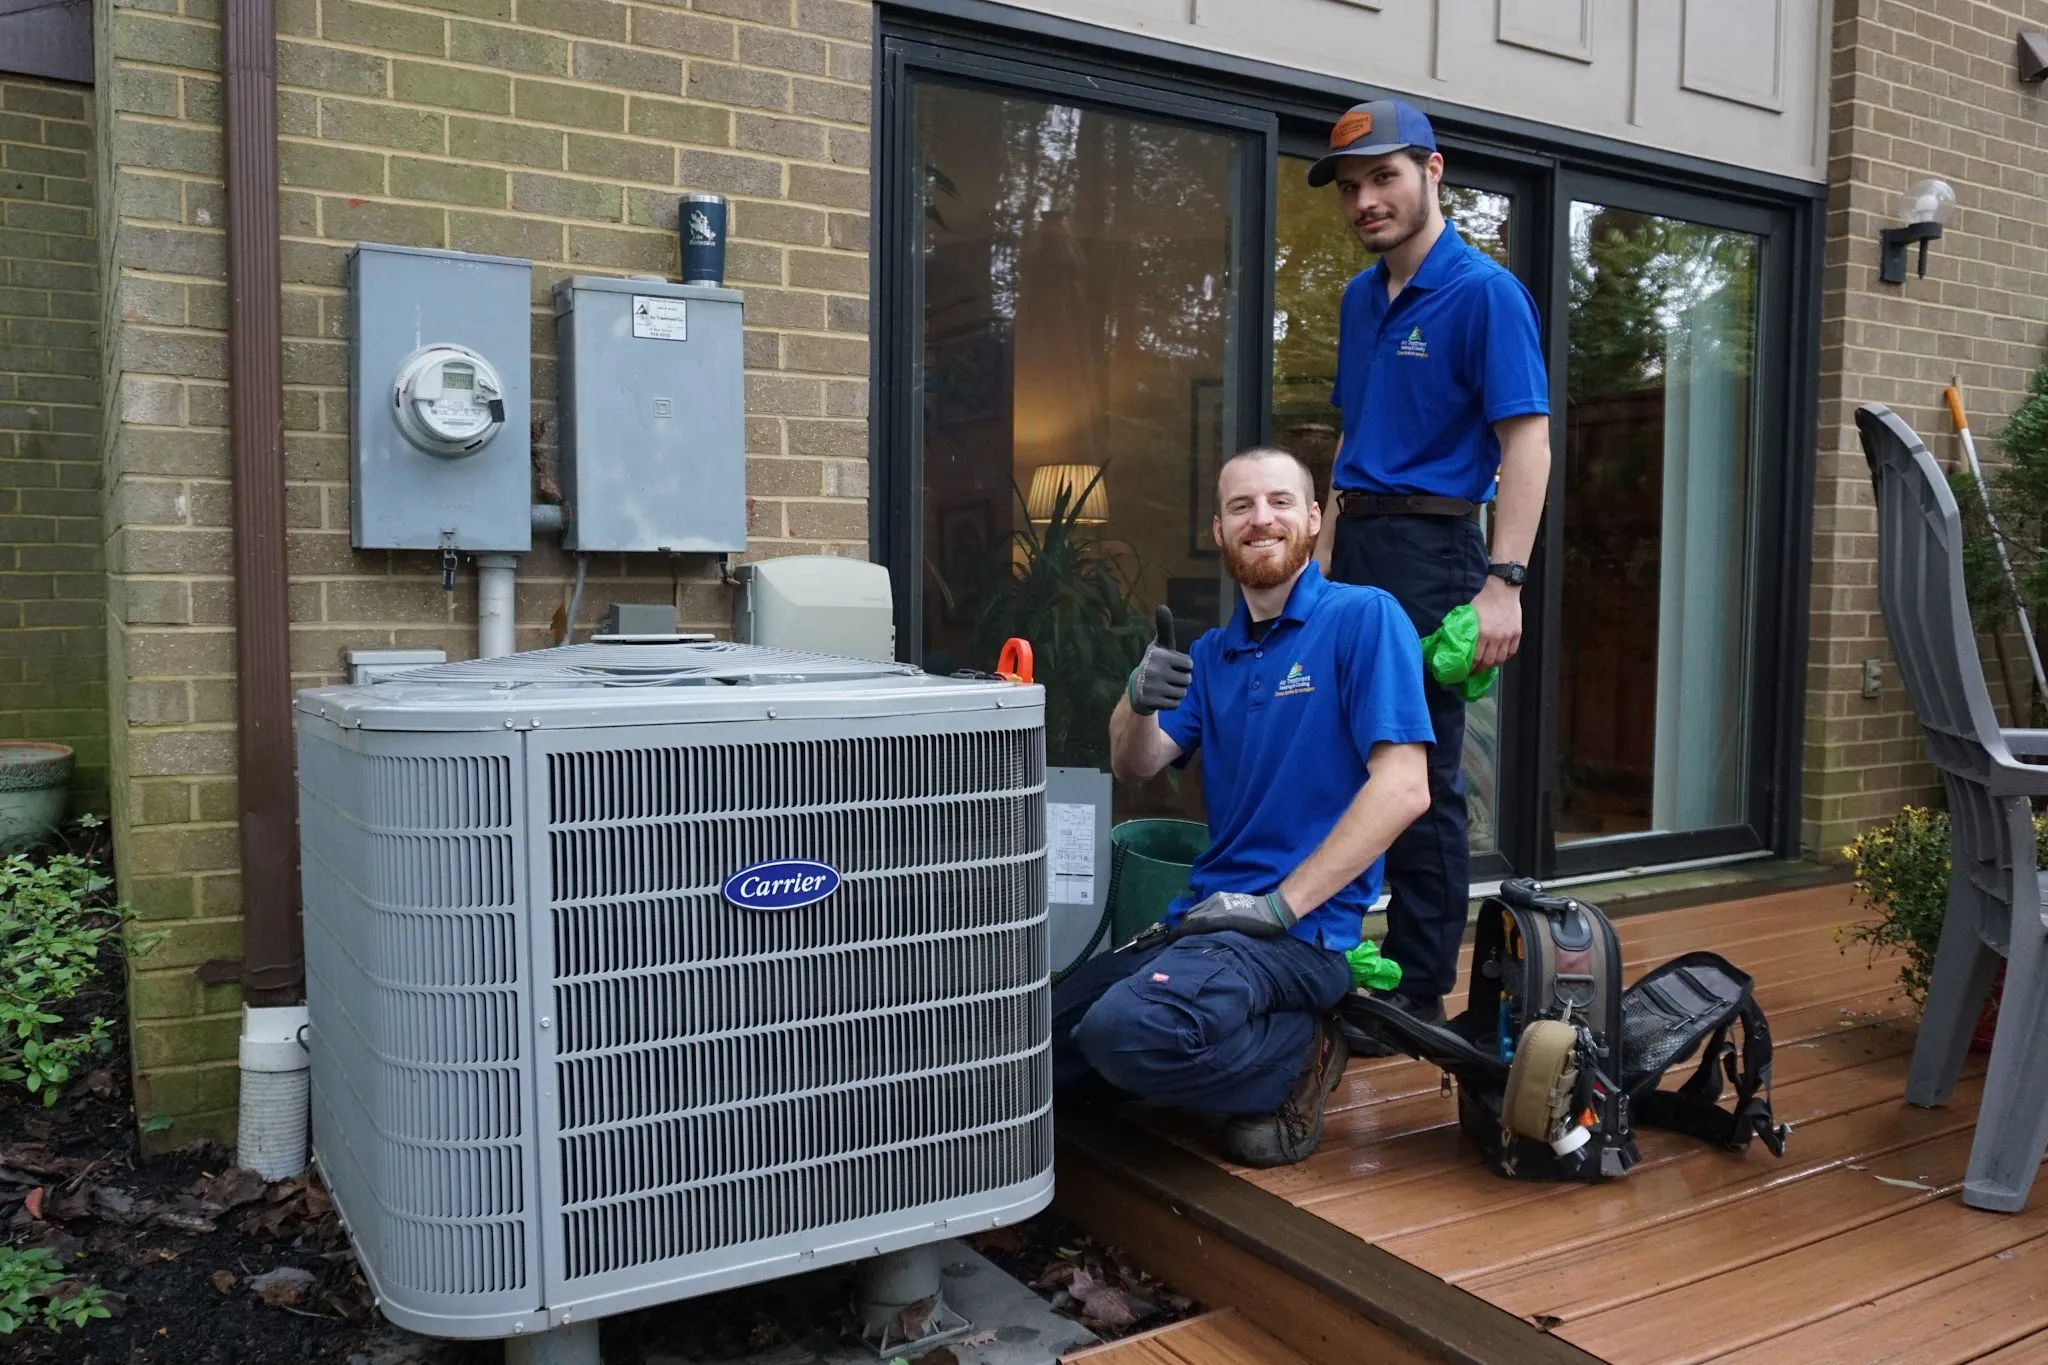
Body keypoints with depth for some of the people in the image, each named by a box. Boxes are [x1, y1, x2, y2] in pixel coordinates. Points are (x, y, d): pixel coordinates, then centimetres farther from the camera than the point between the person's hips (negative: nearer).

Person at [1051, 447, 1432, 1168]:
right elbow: (1134, 765, 7)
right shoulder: (1213, 653, 17)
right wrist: (1138, 700, -16)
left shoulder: (1364, 617, -5)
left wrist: (1279, 904, -17)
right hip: (1201, 919, 8)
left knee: (1128, 1028, -32)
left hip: (1300, 929, -7)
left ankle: (1299, 1060, -3)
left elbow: (1402, 786, -14)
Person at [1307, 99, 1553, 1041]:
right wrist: (1325, 557, 15)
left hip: (1430, 548, -7)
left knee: (1424, 778, -2)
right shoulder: (1359, 299, 16)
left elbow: (1527, 443, -13)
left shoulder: (1486, 292, -7)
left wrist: (1503, 585, -21)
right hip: (1355, 549, 8)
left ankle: (1420, 991, 10)